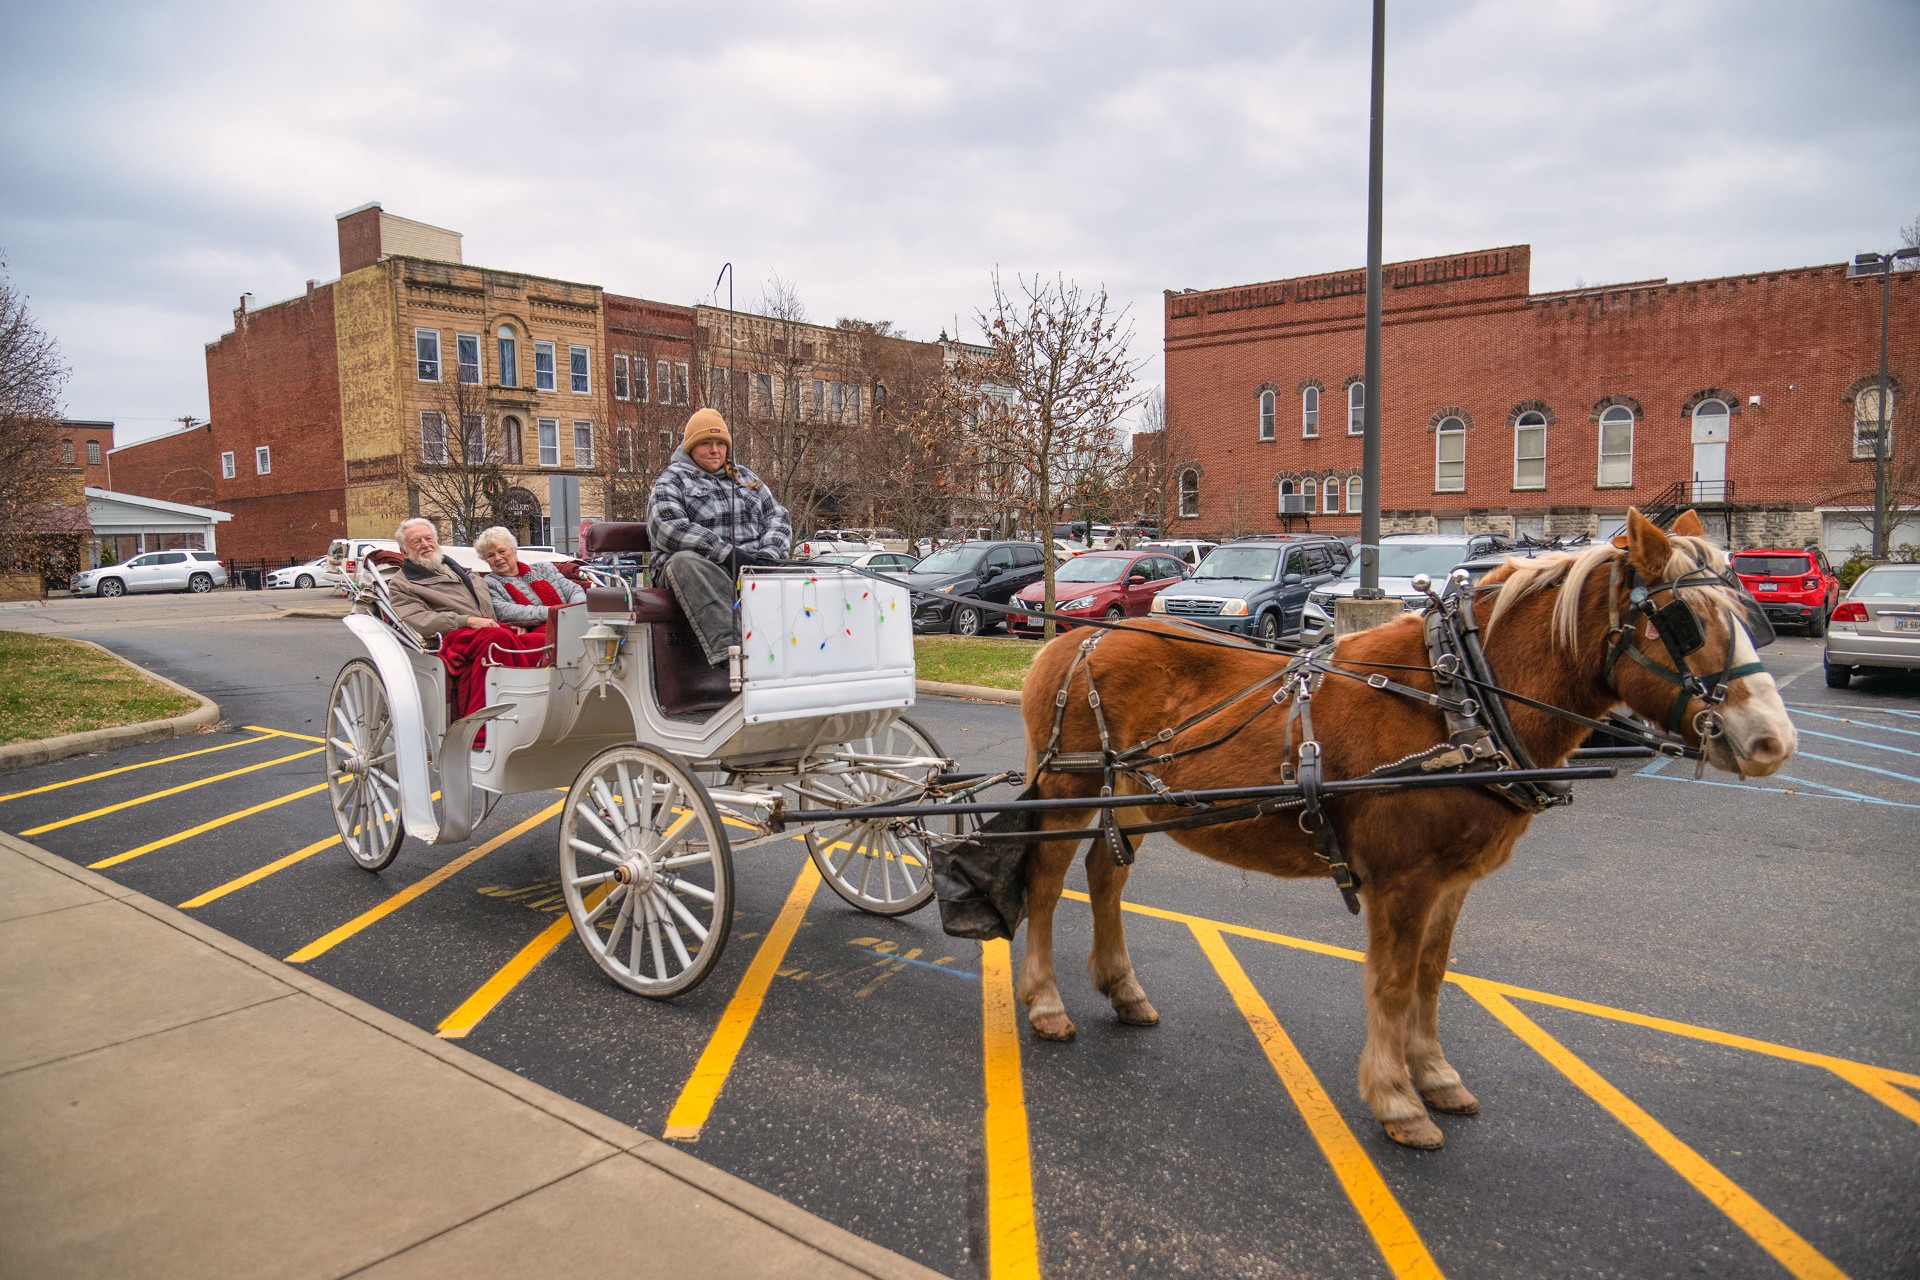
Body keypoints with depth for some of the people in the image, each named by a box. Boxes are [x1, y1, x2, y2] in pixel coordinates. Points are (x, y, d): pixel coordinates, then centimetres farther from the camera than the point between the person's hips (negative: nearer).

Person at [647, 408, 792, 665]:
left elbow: (778, 516, 19)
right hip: (704, 569, -4)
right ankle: (728, 650, -53)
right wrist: (726, 554, -16)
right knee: (685, 561, -39)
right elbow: (666, 528, -8)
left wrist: (768, 554, -4)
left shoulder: (745, 477, 27)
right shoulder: (672, 480, 11)